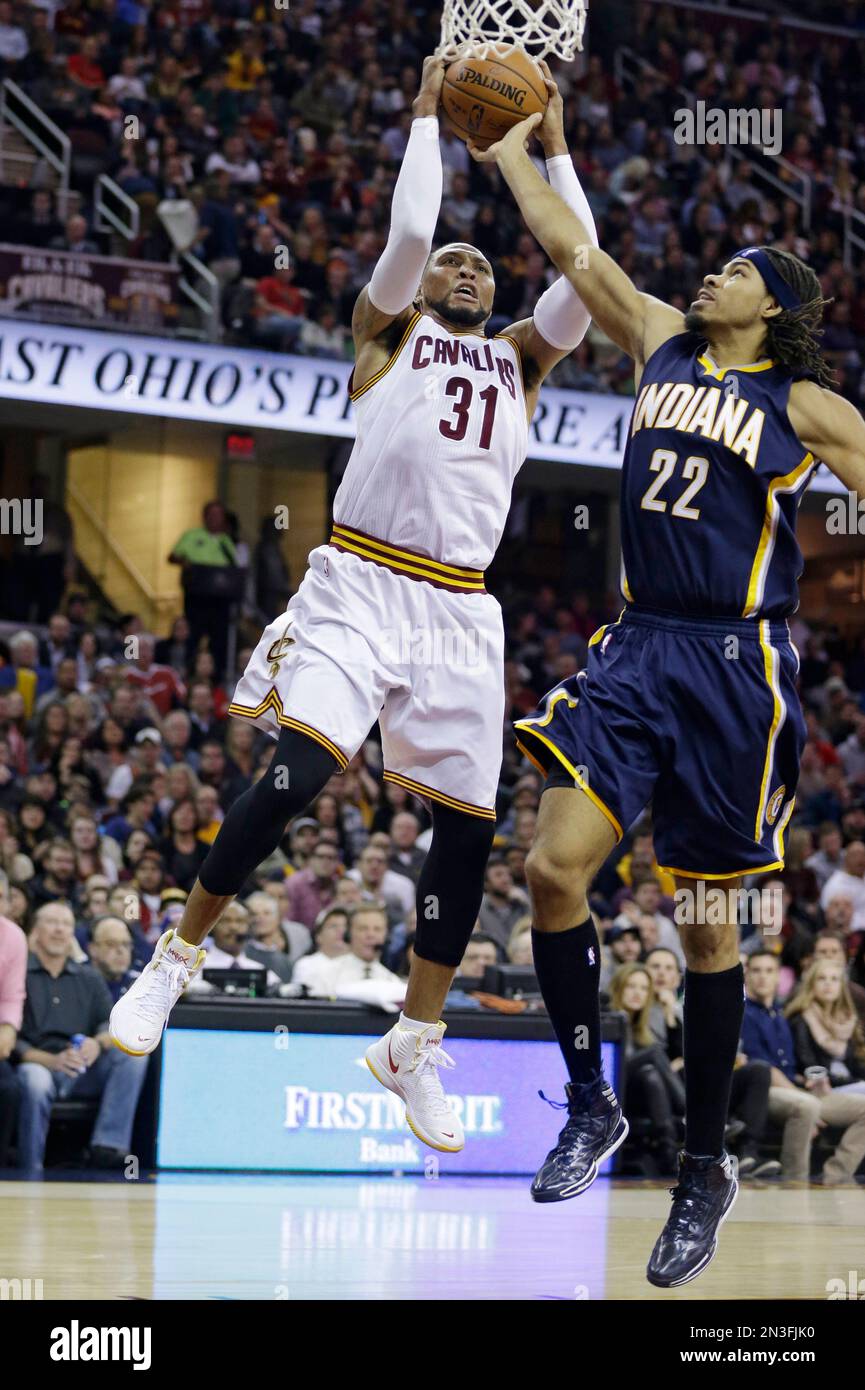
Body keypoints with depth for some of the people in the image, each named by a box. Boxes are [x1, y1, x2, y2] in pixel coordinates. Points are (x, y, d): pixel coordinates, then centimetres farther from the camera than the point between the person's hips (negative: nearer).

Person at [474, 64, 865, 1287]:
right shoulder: (661, 348, 12)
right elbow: (576, 253, 15)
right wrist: (513, 157, 14)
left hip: (734, 667, -4)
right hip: (637, 648, 4)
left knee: (707, 921, 2)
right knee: (555, 865, -13)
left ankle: (706, 1167, 14)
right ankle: (590, 1105, 6)